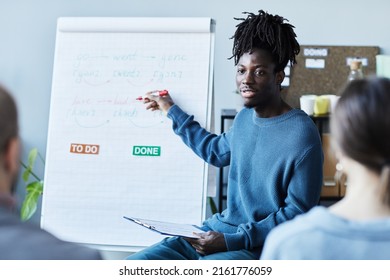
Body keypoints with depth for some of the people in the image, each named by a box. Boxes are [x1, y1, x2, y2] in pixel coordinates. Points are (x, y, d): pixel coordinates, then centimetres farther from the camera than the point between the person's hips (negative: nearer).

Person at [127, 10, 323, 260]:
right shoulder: (245, 118, 8)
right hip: (219, 230, 7)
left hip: (260, 247, -7)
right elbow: (217, 151, 29)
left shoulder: (301, 134, -16)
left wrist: (233, 240, -20)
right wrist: (172, 111, 33)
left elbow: (298, 211, -14)